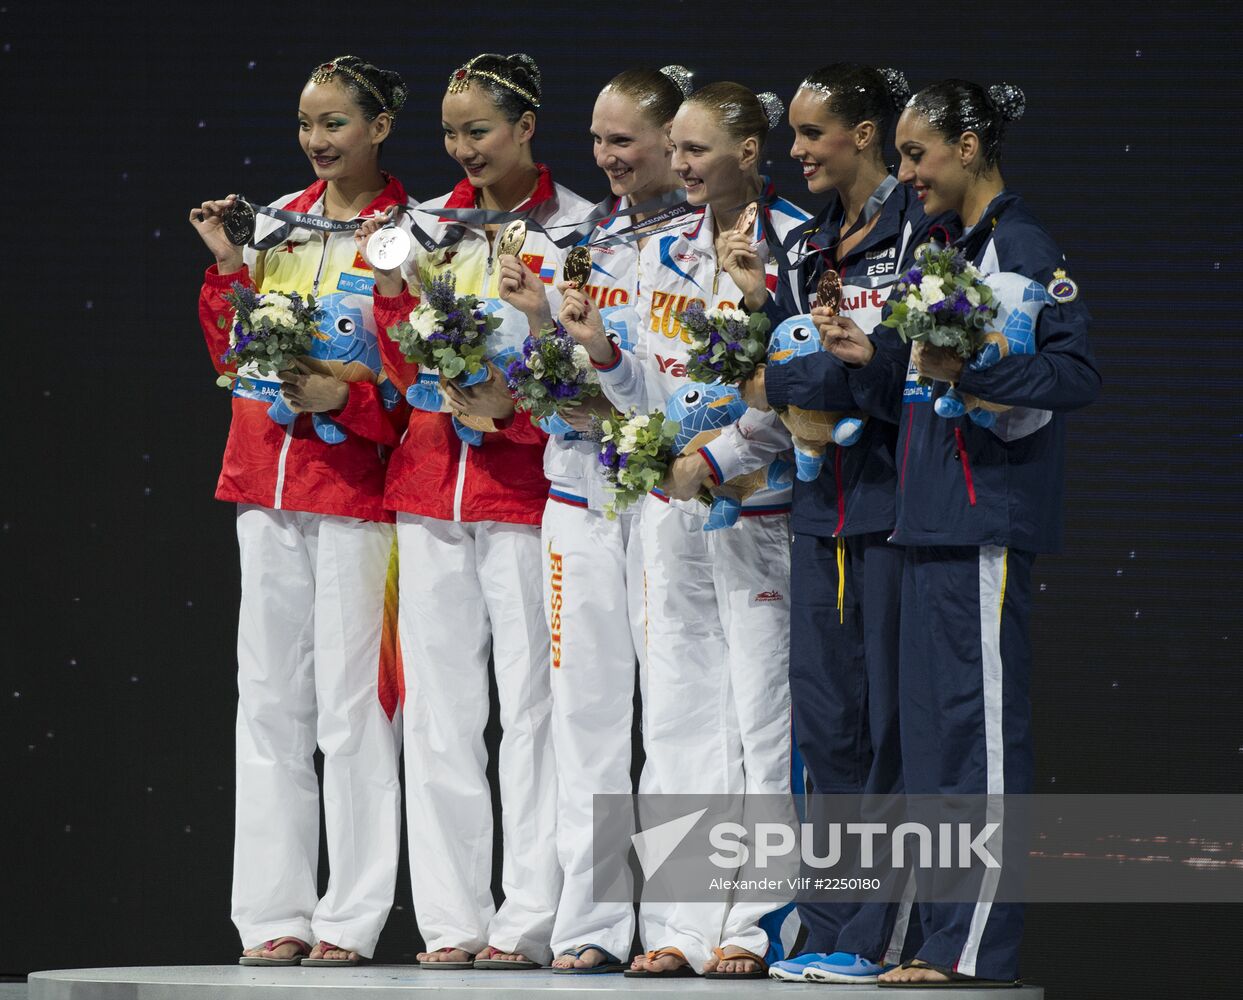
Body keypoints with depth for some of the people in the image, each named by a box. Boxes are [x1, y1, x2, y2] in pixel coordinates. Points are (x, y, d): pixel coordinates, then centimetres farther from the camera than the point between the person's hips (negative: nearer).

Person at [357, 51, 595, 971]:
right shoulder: (429, 224, 12)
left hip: (528, 483, -4)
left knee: (532, 704, -4)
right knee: (440, 706, 4)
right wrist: (392, 290, -5)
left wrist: (514, 402, -16)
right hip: (432, 477, 4)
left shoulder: (578, 229, 0)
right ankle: (451, 919, 7)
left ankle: (528, 920, -1)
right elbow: (407, 372, 10)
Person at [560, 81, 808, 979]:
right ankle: (680, 926, 8)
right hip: (673, 508, 6)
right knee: (678, 713, 5)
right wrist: (603, 352, -2)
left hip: (761, 508, -6)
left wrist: (716, 459, -18)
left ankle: (757, 926, 1)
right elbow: (657, 395, 15)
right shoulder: (665, 254, 13)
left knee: (764, 717, -3)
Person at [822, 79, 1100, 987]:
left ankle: (981, 948, -8)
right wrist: (876, 359, 8)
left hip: (989, 520, -10)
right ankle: (947, 939, 13)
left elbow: (1077, 374, -17)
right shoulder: (955, 251, 20)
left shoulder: (1022, 248, -8)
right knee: (931, 726, 9)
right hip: (933, 519, 10)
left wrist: (969, 369, -27)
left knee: (980, 721, -9)